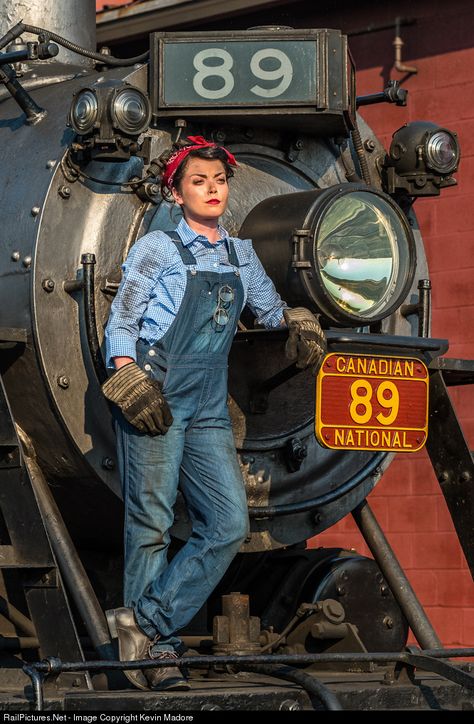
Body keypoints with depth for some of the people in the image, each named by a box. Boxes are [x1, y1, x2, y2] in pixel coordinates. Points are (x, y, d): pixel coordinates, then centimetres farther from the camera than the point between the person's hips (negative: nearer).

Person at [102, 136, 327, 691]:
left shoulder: (240, 255, 17)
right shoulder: (158, 249, 1)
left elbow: (269, 307, 31)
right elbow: (120, 323, 1)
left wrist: (296, 323, 9)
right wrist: (130, 385, -12)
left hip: (209, 411, 6)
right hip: (156, 403, -5)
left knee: (228, 525, -7)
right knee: (151, 525, -5)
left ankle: (143, 622, -2)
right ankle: (155, 652, 2)